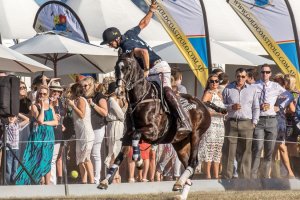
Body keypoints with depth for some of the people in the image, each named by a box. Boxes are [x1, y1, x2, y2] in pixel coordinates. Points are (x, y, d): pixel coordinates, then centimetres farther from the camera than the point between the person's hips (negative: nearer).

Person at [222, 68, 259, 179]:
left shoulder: (252, 90, 13)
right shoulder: (228, 89, 10)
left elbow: (256, 108, 13)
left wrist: (254, 122, 2)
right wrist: (231, 107, -8)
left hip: (246, 123, 0)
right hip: (231, 122, 0)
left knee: (245, 151, -1)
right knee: (228, 150, -4)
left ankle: (244, 177, 2)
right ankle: (227, 177, -1)